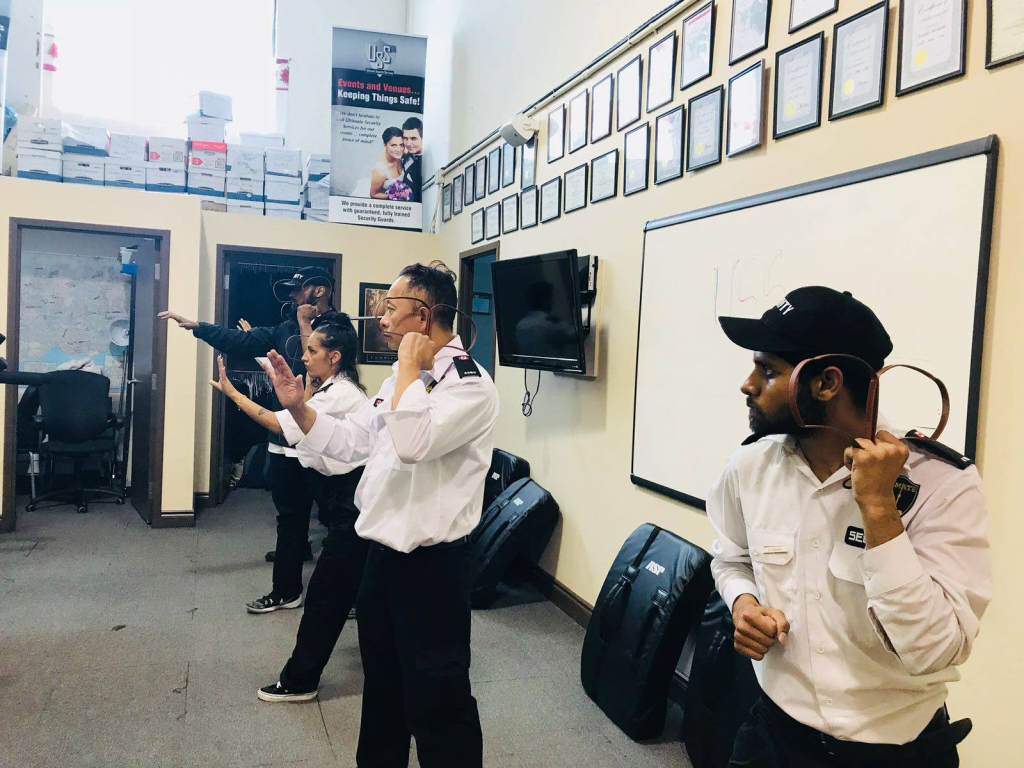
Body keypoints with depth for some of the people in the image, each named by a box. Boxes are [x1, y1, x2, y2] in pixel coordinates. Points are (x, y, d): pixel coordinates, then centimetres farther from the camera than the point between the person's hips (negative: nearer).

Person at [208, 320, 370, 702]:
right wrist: (311, 383, 4)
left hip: (354, 501, -10)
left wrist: (231, 391, -16)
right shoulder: (333, 389, 13)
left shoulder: (341, 394, -19)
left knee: (326, 591, -1)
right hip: (348, 497, 10)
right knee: (362, 587, 20)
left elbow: (279, 423, -22)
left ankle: (300, 679, 9)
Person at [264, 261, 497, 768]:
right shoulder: (402, 379, 11)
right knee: (381, 683, 26)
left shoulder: (470, 385, -18)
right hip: (383, 552, 9)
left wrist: (410, 368, -22)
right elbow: (350, 440, 14)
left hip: (431, 564, -9)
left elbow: (413, 442, -33)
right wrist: (298, 406, 2)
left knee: (436, 700, 4)